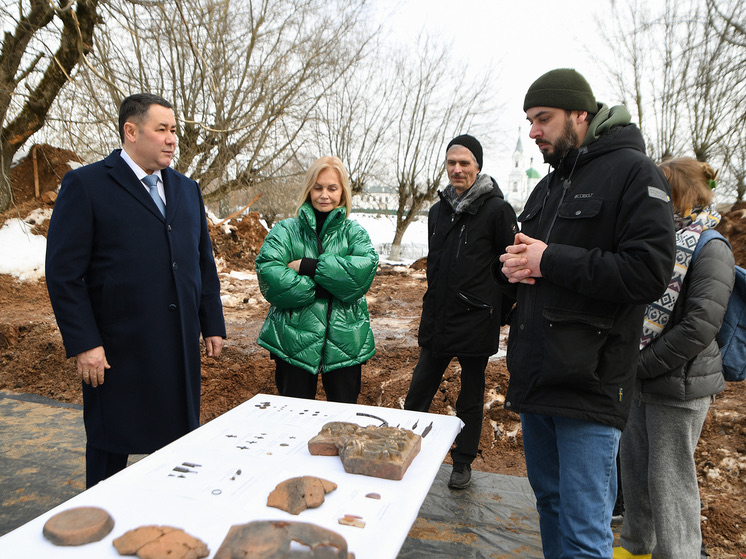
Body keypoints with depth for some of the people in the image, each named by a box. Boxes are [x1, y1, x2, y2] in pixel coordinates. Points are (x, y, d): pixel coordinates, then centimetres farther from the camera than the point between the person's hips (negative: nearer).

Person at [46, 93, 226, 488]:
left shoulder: (187, 189, 13)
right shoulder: (85, 185, -4)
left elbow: (204, 262, 14)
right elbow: (64, 272, -8)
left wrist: (213, 325, 9)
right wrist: (83, 343, -13)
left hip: (181, 348, 5)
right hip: (118, 350, -5)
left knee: (180, 440, 14)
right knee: (111, 448, 11)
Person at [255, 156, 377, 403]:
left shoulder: (355, 232, 6)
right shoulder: (285, 230, 2)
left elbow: (366, 268, -15)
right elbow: (268, 274, -15)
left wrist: (310, 266, -18)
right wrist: (324, 287, -17)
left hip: (345, 343, 1)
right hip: (294, 342, -1)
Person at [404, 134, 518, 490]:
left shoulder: (496, 209, -9)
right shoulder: (438, 210, 11)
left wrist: (497, 308, -7)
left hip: (476, 323, -5)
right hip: (437, 321, 5)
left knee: (471, 397, 12)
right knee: (418, 389, 10)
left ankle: (463, 463, 28)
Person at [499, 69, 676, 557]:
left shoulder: (634, 172, -7)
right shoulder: (549, 187, 18)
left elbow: (650, 272, -18)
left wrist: (550, 260, -17)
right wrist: (515, 266, 0)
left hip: (589, 384, -8)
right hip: (536, 378, 8)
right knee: (549, 499, 21)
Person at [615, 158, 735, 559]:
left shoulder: (710, 250, -12)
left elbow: (699, 326, -21)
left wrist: (643, 364, -17)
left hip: (679, 384, -8)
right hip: (642, 380, 8)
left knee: (669, 479, 2)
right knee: (634, 467, 18)